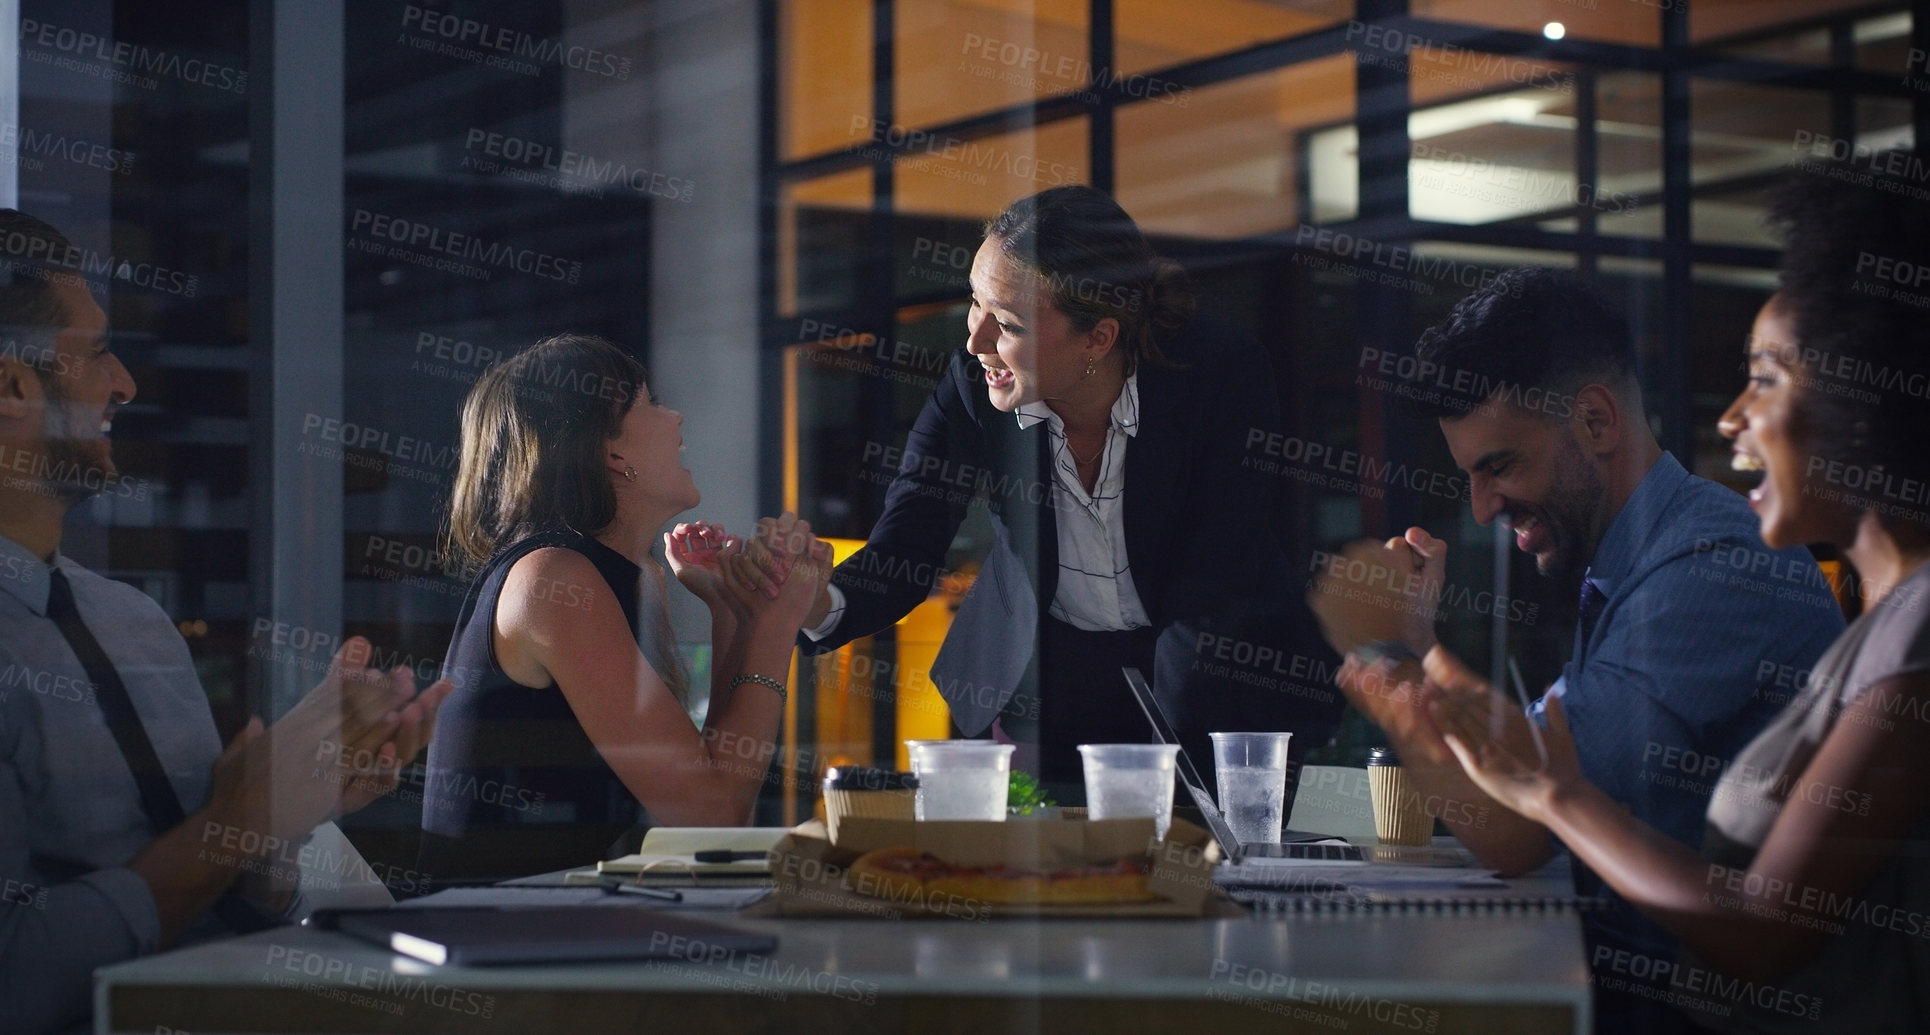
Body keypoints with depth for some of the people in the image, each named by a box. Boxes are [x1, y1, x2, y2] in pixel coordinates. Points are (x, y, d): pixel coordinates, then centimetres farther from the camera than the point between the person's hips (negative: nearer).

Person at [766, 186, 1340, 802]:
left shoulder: (1225, 378, -23)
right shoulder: (971, 384, -16)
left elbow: (1207, 601, -21)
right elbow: (901, 553, -17)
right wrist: (819, 605, -40)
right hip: (1039, 676, 2)